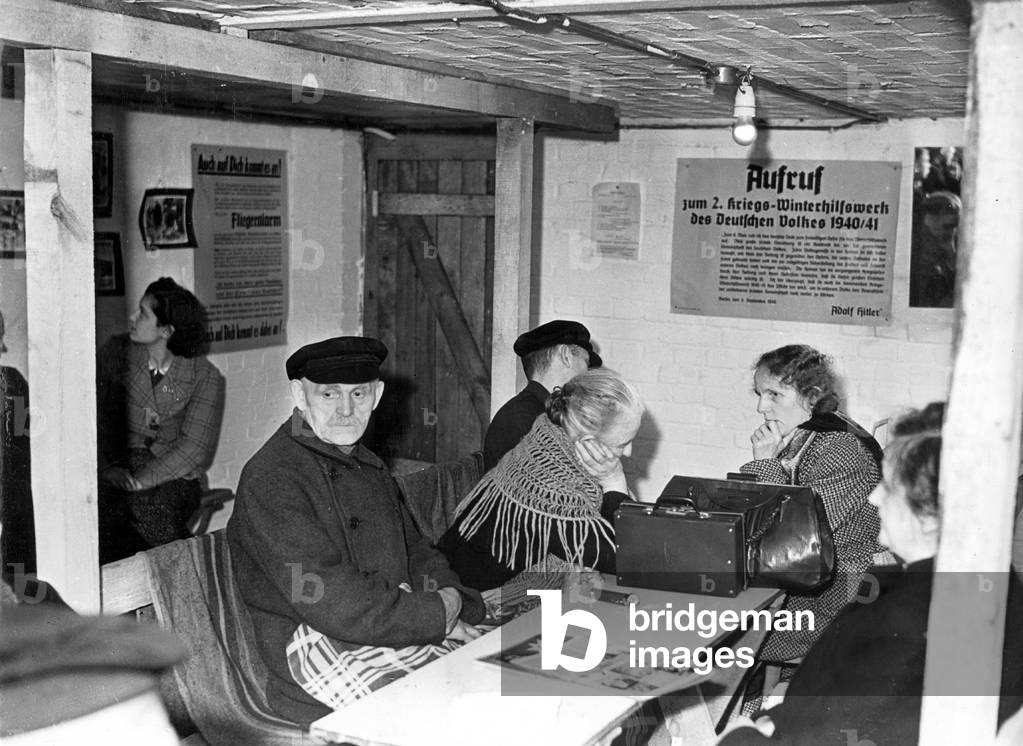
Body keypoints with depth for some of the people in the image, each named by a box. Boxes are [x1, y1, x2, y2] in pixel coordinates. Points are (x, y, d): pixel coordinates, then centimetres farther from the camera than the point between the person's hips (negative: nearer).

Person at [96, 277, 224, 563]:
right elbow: (99, 416, 4)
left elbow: (194, 447, -9)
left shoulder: (206, 377, -3)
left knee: (146, 503, -35)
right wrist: (110, 467, -11)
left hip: (175, 476, -2)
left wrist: (141, 480, -19)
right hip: (121, 466, 2)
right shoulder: (116, 351, 6)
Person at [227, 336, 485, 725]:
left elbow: (416, 552, 21)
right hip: (319, 646, -8)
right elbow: (334, 602, -21)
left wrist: (456, 603, 0)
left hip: (398, 621, 9)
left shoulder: (368, 466, 17)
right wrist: (437, 613, -13)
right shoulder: (269, 479, -14)